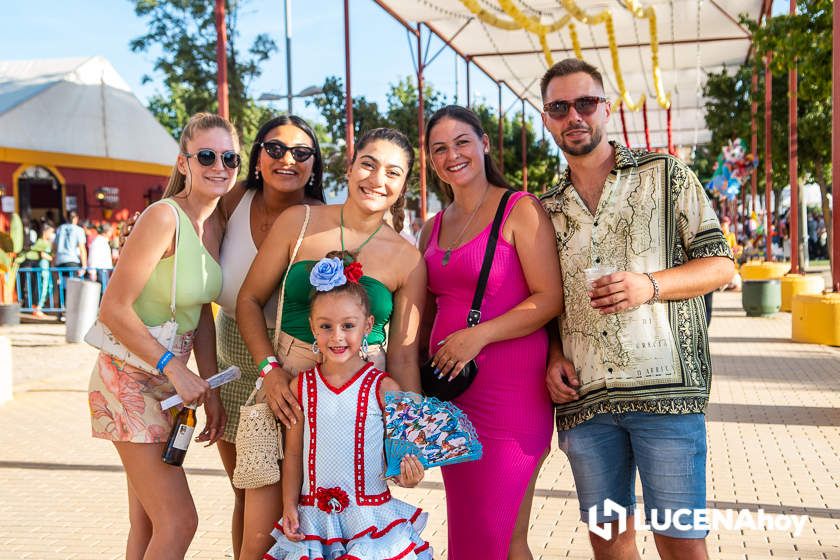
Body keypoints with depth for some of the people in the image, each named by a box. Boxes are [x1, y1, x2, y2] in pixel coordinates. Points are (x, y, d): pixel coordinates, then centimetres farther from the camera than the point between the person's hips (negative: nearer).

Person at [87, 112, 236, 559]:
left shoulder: (213, 227, 5)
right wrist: (174, 368, -23)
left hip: (170, 378, 8)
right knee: (178, 522, -8)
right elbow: (114, 309, -21)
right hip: (131, 379, -8)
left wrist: (210, 391, 6)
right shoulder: (164, 217, -20)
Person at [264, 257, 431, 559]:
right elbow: (293, 453, 9)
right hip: (313, 517, 2)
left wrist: (405, 475, -19)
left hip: (371, 518, -2)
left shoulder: (383, 388, -5)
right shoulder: (301, 386, 3)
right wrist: (289, 504, 3)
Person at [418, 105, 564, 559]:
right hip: (450, 388, 6)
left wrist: (479, 335, -18)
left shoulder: (520, 210, -4)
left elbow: (551, 298, -11)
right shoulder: (433, 229, 15)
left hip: (510, 387, -6)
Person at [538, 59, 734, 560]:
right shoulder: (548, 208, 14)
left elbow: (720, 266, 3)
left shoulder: (666, 175, 5)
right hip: (583, 398, 4)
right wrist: (554, 356, 1)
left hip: (664, 387, -3)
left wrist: (650, 284, -16)